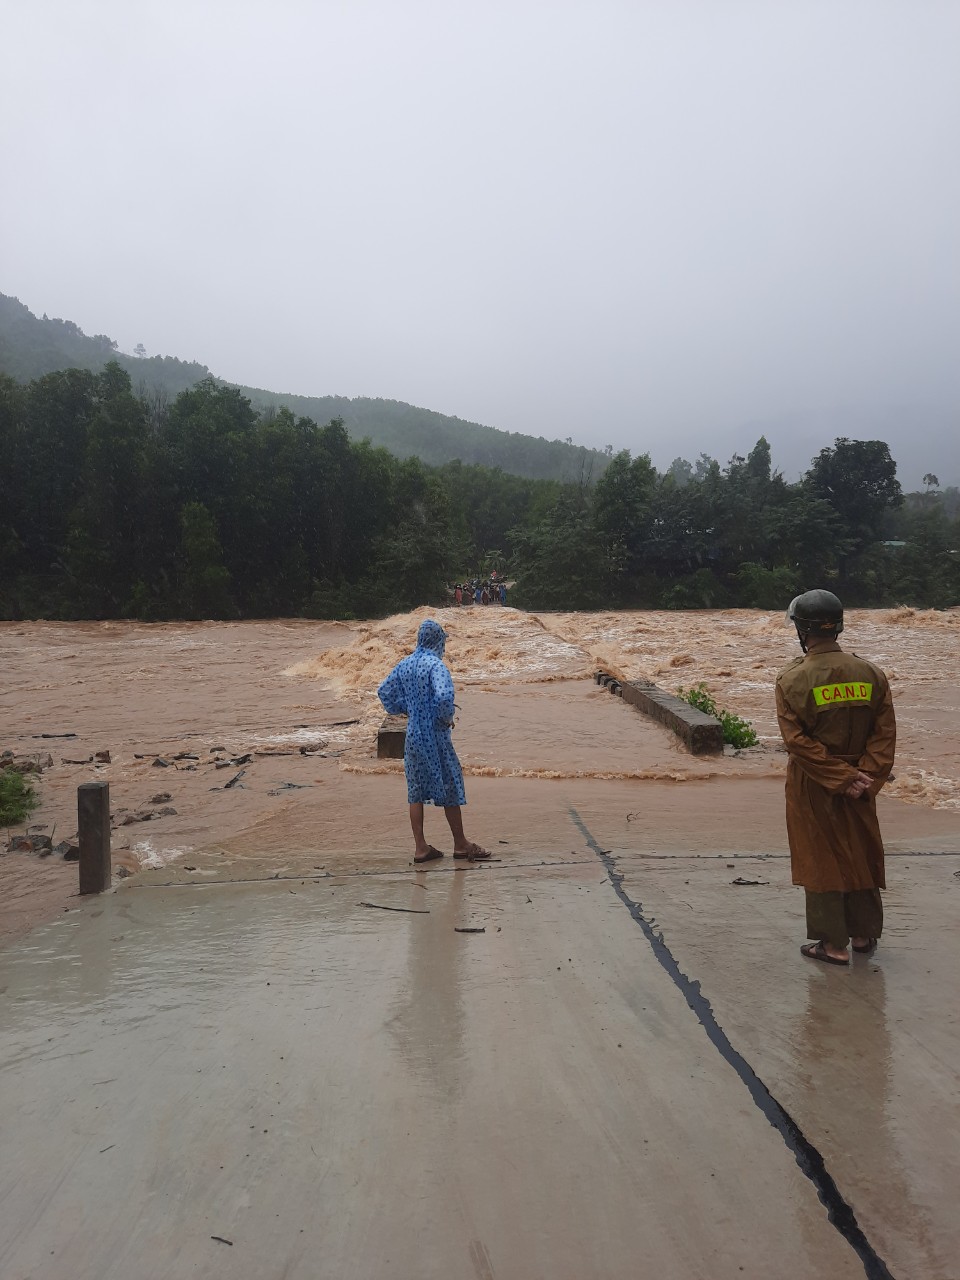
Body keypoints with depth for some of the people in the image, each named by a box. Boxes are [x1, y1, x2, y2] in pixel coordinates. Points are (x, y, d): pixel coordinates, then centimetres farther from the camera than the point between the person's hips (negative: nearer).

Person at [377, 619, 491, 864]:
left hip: (413, 735, 6)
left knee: (416, 790, 10)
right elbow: (444, 696, -30)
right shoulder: (435, 664, -16)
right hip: (435, 735, -6)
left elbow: (384, 691, 13)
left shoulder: (404, 664, 5)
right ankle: (460, 844, 16)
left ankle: (420, 847, 13)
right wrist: (447, 718, -14)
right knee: (449, 788, 6)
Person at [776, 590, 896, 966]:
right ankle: (864, 934, 32)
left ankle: (833, 943, 17)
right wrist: (864, 777, -9)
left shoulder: (792, 680, -15)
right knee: (861, 855, 19)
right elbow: (885, 733, -6)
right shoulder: (871, 674, -3)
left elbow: (797, 740, -18)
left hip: (812, 788, -3)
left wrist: (842, 778, -15)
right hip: (860, 787, 4)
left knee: (821, 860, 9)